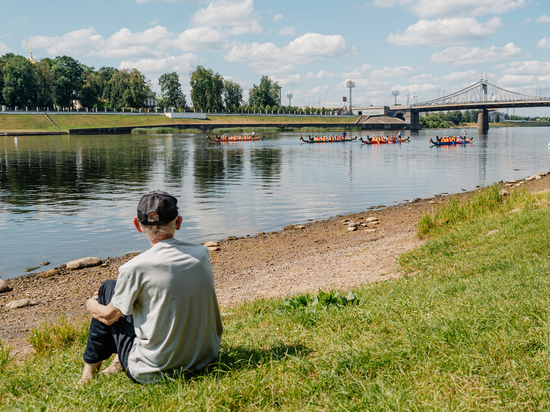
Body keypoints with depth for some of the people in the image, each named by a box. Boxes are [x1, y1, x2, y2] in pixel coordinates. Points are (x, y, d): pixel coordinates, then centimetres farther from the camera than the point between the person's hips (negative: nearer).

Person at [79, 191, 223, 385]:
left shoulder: (136, 268, -18)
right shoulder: (202, 253, -2)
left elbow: (109, 316, -3)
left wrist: (90, 304, 21)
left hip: (154, 372, -5)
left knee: (109, 288, 12)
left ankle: (91, 368, 27)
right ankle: (119, 361, 38)